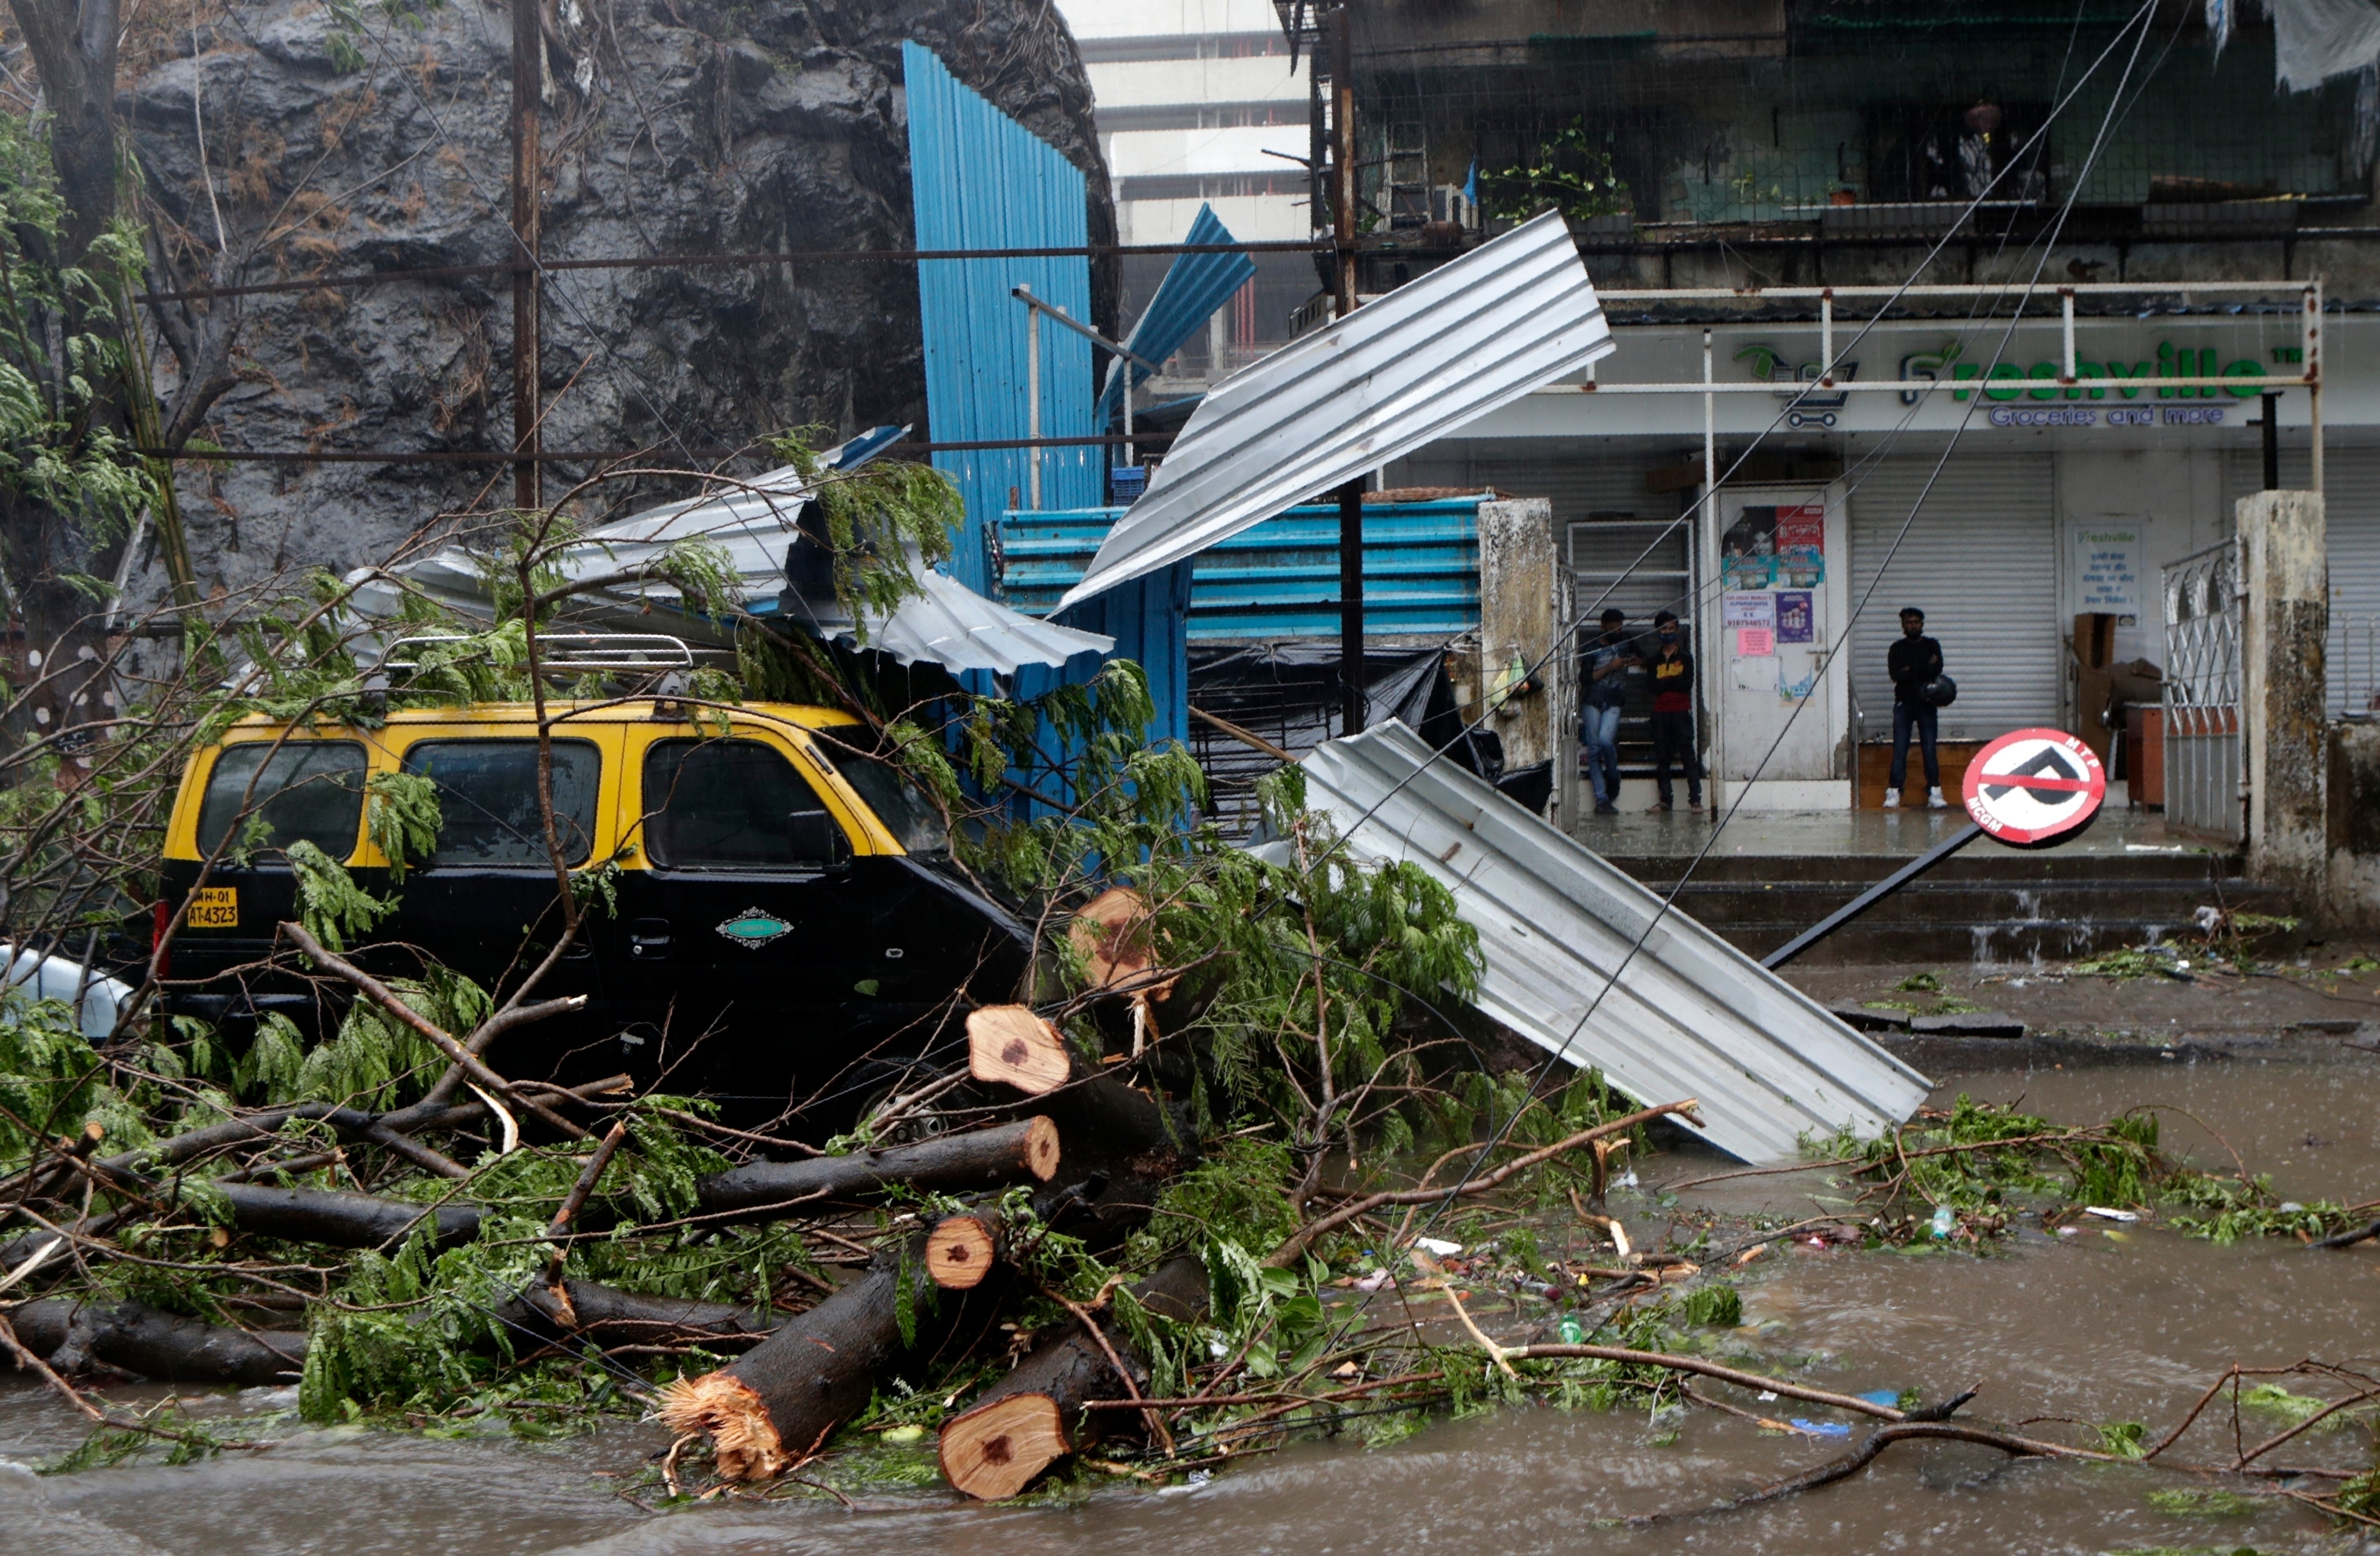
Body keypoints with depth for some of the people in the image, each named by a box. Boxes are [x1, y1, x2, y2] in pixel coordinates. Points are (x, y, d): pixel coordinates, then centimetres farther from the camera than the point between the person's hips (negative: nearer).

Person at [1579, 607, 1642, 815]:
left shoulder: (1626, 642, 12)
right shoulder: (1592, 647, 2)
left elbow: (1642, 657, 28)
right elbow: (1588, 677, -5)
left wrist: (1632, 661, 7)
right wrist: (1611, 667, -12)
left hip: (1613, 703, 1)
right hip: (1592, 702, -1)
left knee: (1606, 740, -23)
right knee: (1594, 749, -5)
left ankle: (1613, 778, 4)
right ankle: (1602, 799, -3)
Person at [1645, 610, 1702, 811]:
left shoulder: (1685, 658, 6)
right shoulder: (1654, 661, 13)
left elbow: (1687, 684, -7)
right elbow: (1654, 687, 0)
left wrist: (1665, 681, -4)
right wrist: (1675, 681, -6)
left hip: (1682, 711, -3)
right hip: (1661, 712, 3)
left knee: (1688, 755, -7)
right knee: (1661, 757, 2)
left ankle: (1695, 799, -8)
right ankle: (1665, 799, 5)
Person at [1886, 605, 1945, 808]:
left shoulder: (1932, 646, 10)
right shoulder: (1897, 649, 10)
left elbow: (1937, 670, -7)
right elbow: (1895, 674, -7)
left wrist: (1910, 670, -13)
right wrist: (1925, 668, -11)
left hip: (1927, 705, 0)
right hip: (1903, 704, 0)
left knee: (1930, 749, -3)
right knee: (1899, 750, -6)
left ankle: (1934, 792, -2)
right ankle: (1894, 792, -8)